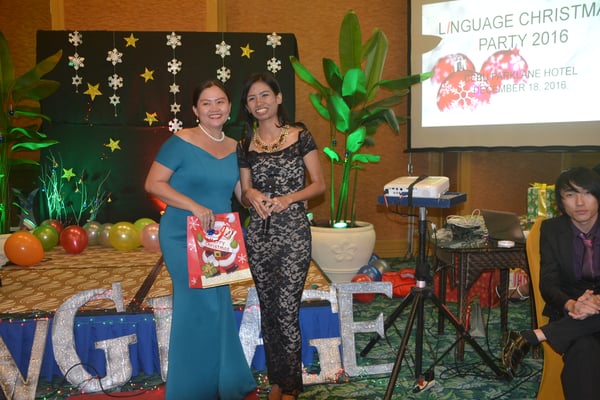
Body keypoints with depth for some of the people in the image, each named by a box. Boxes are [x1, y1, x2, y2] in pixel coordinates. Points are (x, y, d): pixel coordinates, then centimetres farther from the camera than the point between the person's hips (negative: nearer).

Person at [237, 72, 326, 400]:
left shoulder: (300, 136, -1)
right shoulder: (245, 145, 8)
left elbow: (319, 184, -1)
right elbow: (245, 193, 12)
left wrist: (288, 198, -16)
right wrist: (251, 195, -11)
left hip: (293, 233, -4)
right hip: (259, 235, 4)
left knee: (287, 311, -4)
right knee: (268, 310, 12)